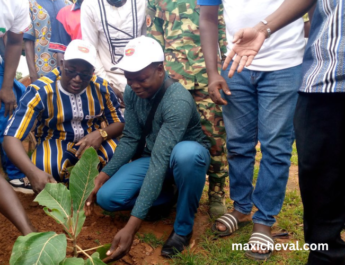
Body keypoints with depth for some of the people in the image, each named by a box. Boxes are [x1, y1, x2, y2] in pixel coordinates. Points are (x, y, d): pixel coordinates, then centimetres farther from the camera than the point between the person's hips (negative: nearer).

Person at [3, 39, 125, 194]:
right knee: (45, 166, -36)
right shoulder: (40, 91, -22)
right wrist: (33, 172, -47)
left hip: (92, 140, 2)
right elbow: (11, 138, -27)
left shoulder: (101, 87, -11)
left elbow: (120, 123, 0)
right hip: (55, 143, -2)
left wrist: (101, 134, -26)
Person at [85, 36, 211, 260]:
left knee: (186, 153, -43)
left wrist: (132, 226, -45)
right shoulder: (132, 92, -11)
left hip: (189, 156, -5)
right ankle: (169, 195, 7)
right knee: (106, 197, -18)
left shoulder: (178, 101, -33)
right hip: (152, 156, 5)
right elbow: (131, 139, -4)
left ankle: (183, 227, -18)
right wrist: (103, 176, -18)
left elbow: (161, 160, -41)